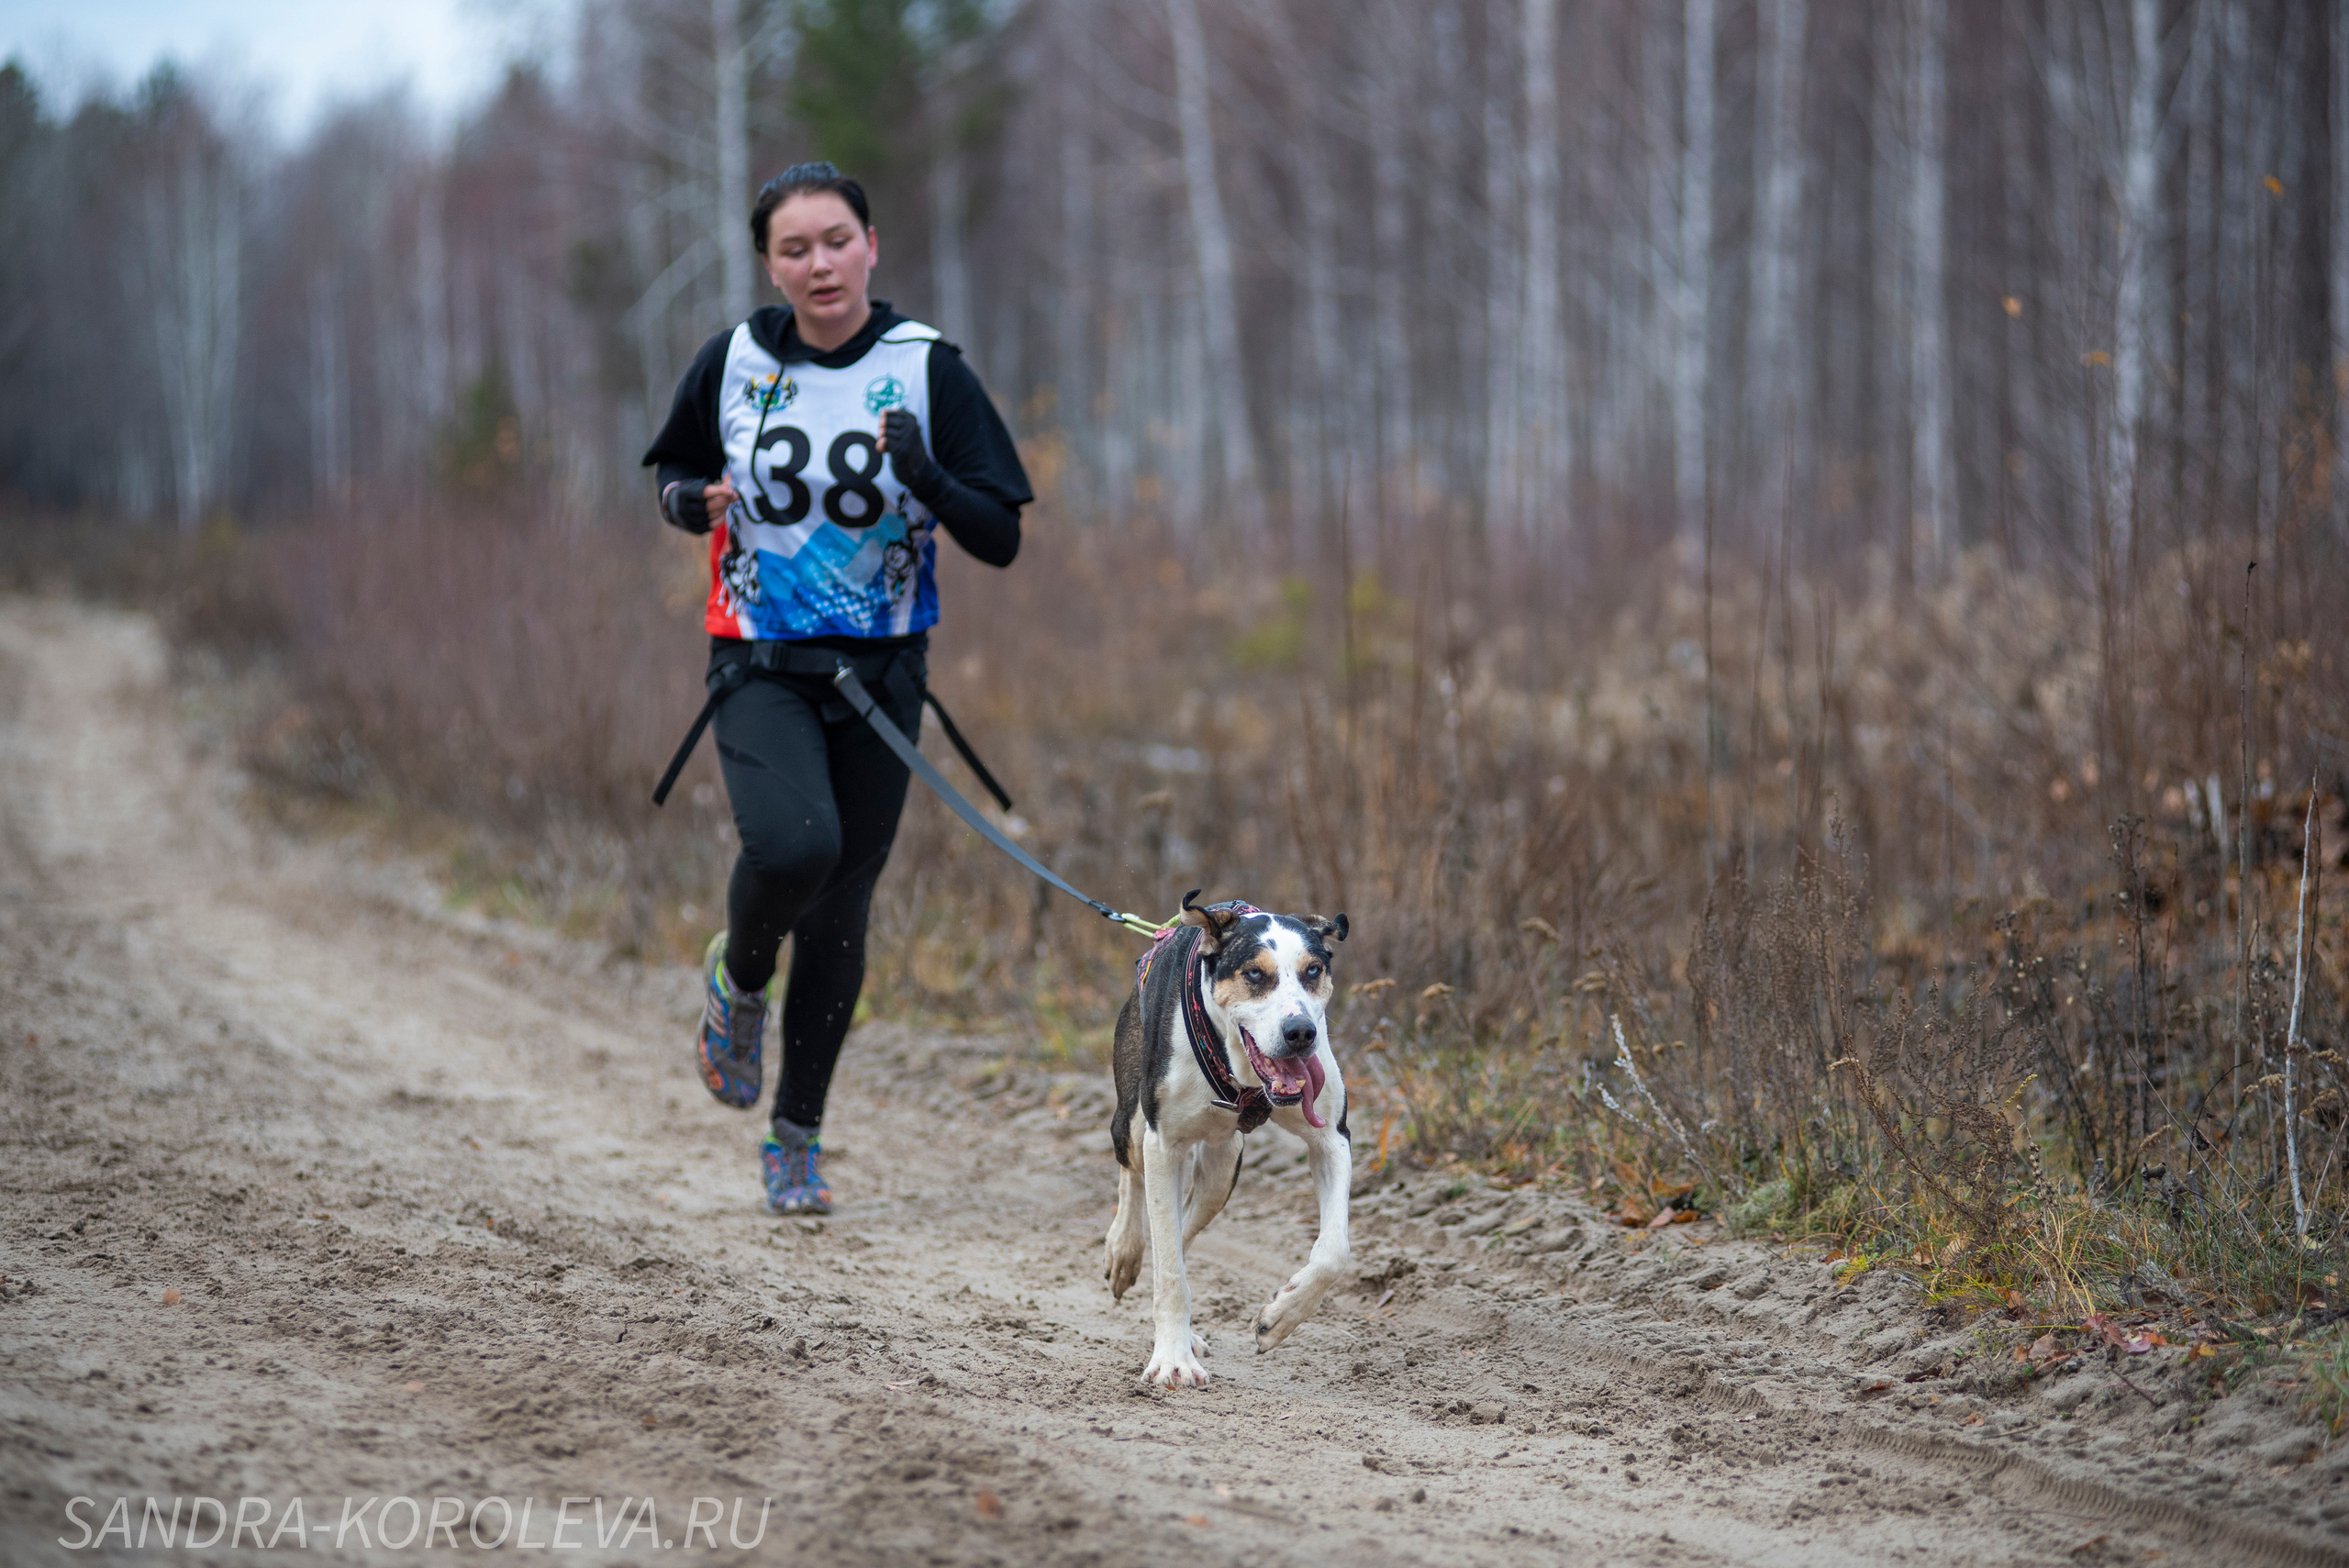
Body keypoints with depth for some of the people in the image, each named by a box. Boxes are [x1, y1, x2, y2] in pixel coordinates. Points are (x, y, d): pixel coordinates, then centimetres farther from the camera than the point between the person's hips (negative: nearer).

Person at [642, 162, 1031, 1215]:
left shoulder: (925, 368, -5)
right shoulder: (734, 361, -1)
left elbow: (1000, 540, -6)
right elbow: (672, 471, 16)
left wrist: (927, 478, -25)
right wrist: (689, 501, -7)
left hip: (880, 671, 1)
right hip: (759, 663, -1)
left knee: (841, 909, 4)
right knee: (792, 844, -27)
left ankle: (797, 1138, 20)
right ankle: (739, 979, 7)